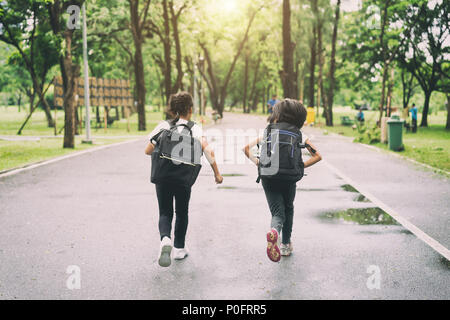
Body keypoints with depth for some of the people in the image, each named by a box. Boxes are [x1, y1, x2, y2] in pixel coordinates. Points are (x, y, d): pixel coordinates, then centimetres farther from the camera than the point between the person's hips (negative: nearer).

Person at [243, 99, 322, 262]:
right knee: (288, 209, 24)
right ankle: (286, 245, 31)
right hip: (289, 179, 0)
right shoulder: (300, 136, 7)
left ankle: (274, 232, -36)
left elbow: (247, 148, 1)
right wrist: (300, 166, 2)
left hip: (269, 177, 0)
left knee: (278, 212, -1)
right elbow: (317, 156, 0)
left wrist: (257, 163, 1)